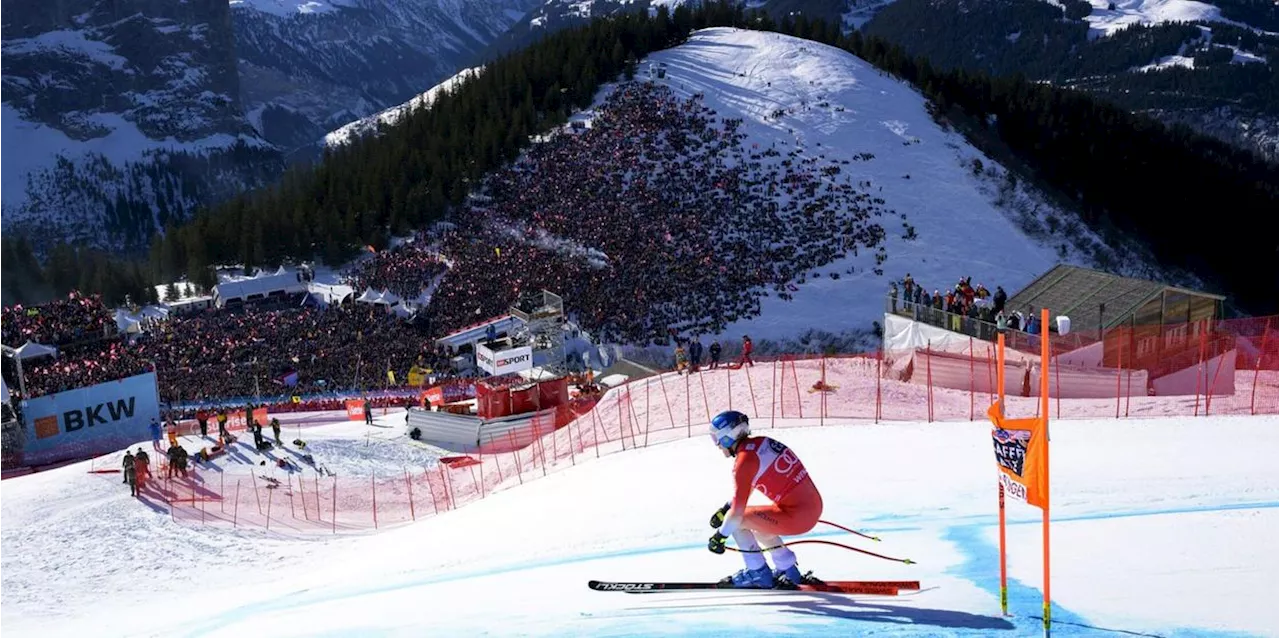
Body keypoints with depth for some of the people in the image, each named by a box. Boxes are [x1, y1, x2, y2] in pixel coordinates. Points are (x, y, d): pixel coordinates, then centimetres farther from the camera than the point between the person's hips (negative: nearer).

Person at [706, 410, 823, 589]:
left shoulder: (744, 460, -13)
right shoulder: (762, 442, 11)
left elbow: (737, 511, -15)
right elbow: (747, 486, 28)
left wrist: (720, 536, -2)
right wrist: (725, 508, 30)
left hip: (796, 516, -9)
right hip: (815, 507, 9)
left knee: (737, 520, 0)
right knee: (756, 522, 28)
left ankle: (758, 573, 10)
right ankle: (788, 571, 32)